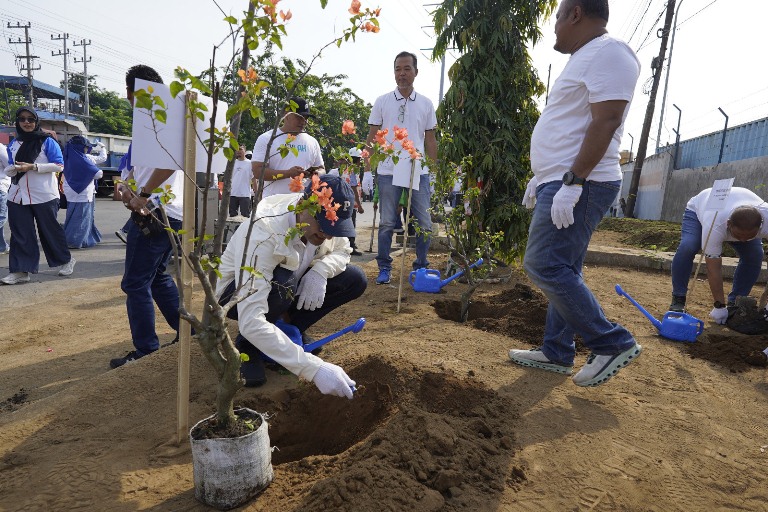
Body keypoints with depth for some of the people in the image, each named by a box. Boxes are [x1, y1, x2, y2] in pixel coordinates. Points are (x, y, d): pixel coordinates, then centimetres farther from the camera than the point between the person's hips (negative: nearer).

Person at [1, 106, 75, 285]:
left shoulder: (47, 141, -3)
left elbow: (59, 165, -11)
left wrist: (32, 166, -19)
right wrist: (15, 168, -9)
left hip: (44, 195, -5)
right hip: (18, 196, 5)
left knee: (50, 230, 5)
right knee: (20, 233, 2)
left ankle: (66, 260, 23)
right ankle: (20, 270, 5)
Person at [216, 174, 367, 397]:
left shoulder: (324, 220, -21)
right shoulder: (262, 235, -39)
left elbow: (342, 250, -2)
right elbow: (251, 322, -44)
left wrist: (320, 271, -27)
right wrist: (315, 368, -48)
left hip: (285, 286, 6)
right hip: (235, 295, -5)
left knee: (355, 280, -14)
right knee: (279, 284, -40)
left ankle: (291, 328, 3)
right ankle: (247, 345, -9)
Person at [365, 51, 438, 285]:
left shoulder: (426, 104, 9)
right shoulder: (382, 102, 5)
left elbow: (430, 140, 12)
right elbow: (372, 137, 6)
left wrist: (434, 170, 7)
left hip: (418, 172, 2)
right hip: (388, 172, -1)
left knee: (424, 225, 2)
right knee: (387, 224, 3)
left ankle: (421, 267, 19)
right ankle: (384, 268, 16)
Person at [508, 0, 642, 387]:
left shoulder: (607, 52, -9)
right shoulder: (584, 59, 23)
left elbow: (605, 122, -20)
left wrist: (571, 181, -25)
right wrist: (541, 178, 23)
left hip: (579, 186, -10)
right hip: (562, 184, 10)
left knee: (544, 266, -14)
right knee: (561, 270, 10)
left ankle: (613, 343, -1)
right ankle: (556, 353, 18)